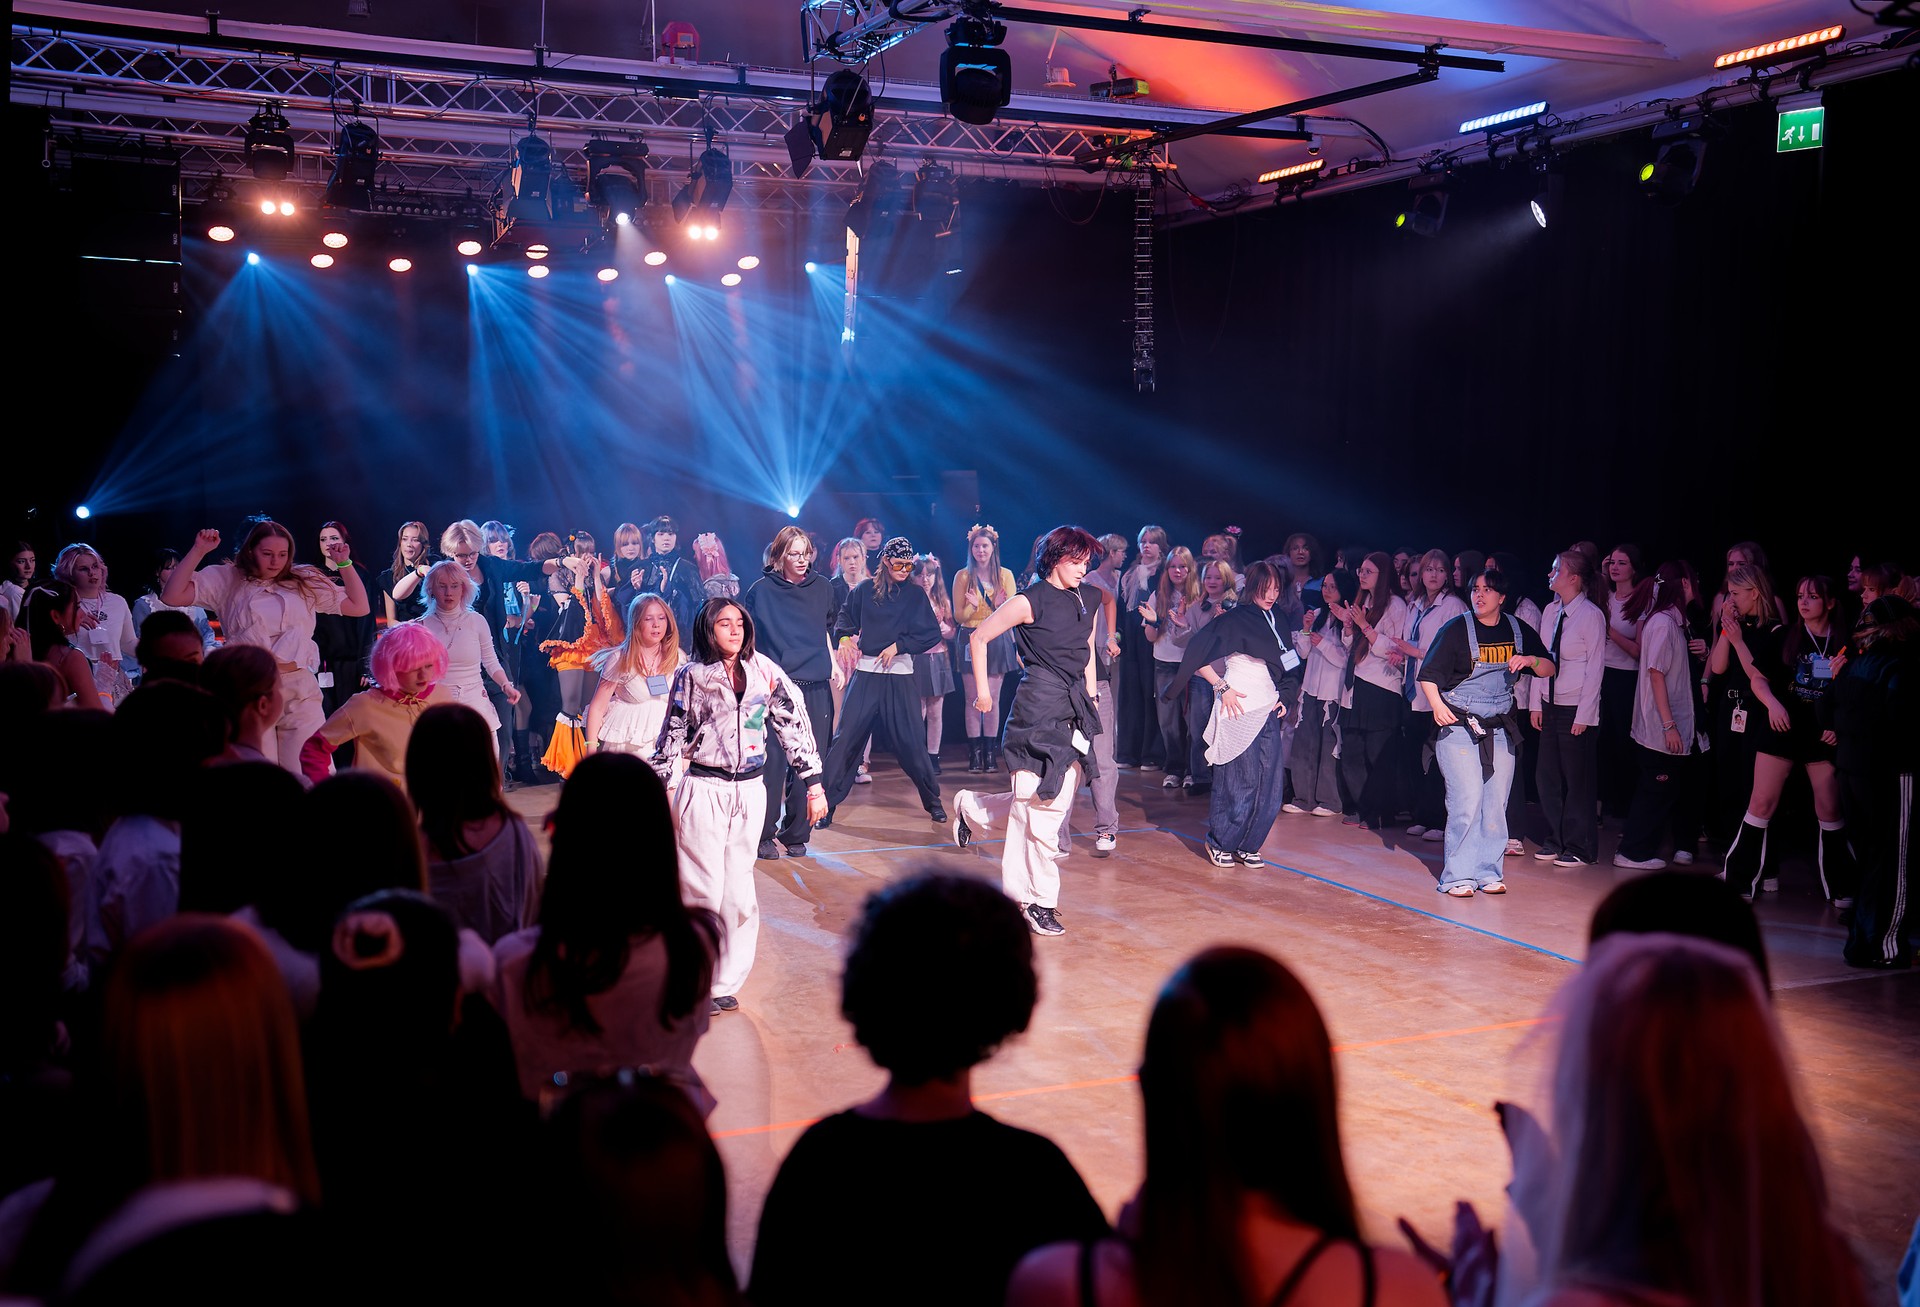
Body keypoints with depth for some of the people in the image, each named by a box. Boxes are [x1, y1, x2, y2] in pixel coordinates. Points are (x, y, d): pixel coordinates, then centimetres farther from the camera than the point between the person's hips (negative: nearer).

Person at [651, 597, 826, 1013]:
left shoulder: (764, 671, 2)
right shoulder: (691, 676, -2)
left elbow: (794, 724, 3)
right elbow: (672, 737, 3)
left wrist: (813, 783, -1)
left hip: (750, 790, 2)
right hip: (704, 790, -2)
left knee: (739, 891, 6)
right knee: (703, 889, -3)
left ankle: (725, 982, 16)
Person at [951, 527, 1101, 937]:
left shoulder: (1089, 602, 12)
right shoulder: (1031, 601, -8)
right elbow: (979, 637, -2)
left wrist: (1092, 696, 19)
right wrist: (981, 690, 0)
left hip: (1075, 710, 8)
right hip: (1038, 707, -8)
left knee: (1058, 799, 8)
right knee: (1040, 804, -5)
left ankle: (971, 809, 30)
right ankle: (1039, 902, 5)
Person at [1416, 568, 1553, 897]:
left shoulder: (1518, 630, 8)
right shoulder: (1457, 629, -3)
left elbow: (1549, 669, 12)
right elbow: (1428, 675, -6)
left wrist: (1529, 660, -10)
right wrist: (1437, 705, -24)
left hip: (1500, 729, 4)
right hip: (1458, 725, -4)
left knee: (1496, 803, 5)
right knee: (1467, 799, -10)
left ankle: (1488, 872, 15)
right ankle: (1457, 876, -2)